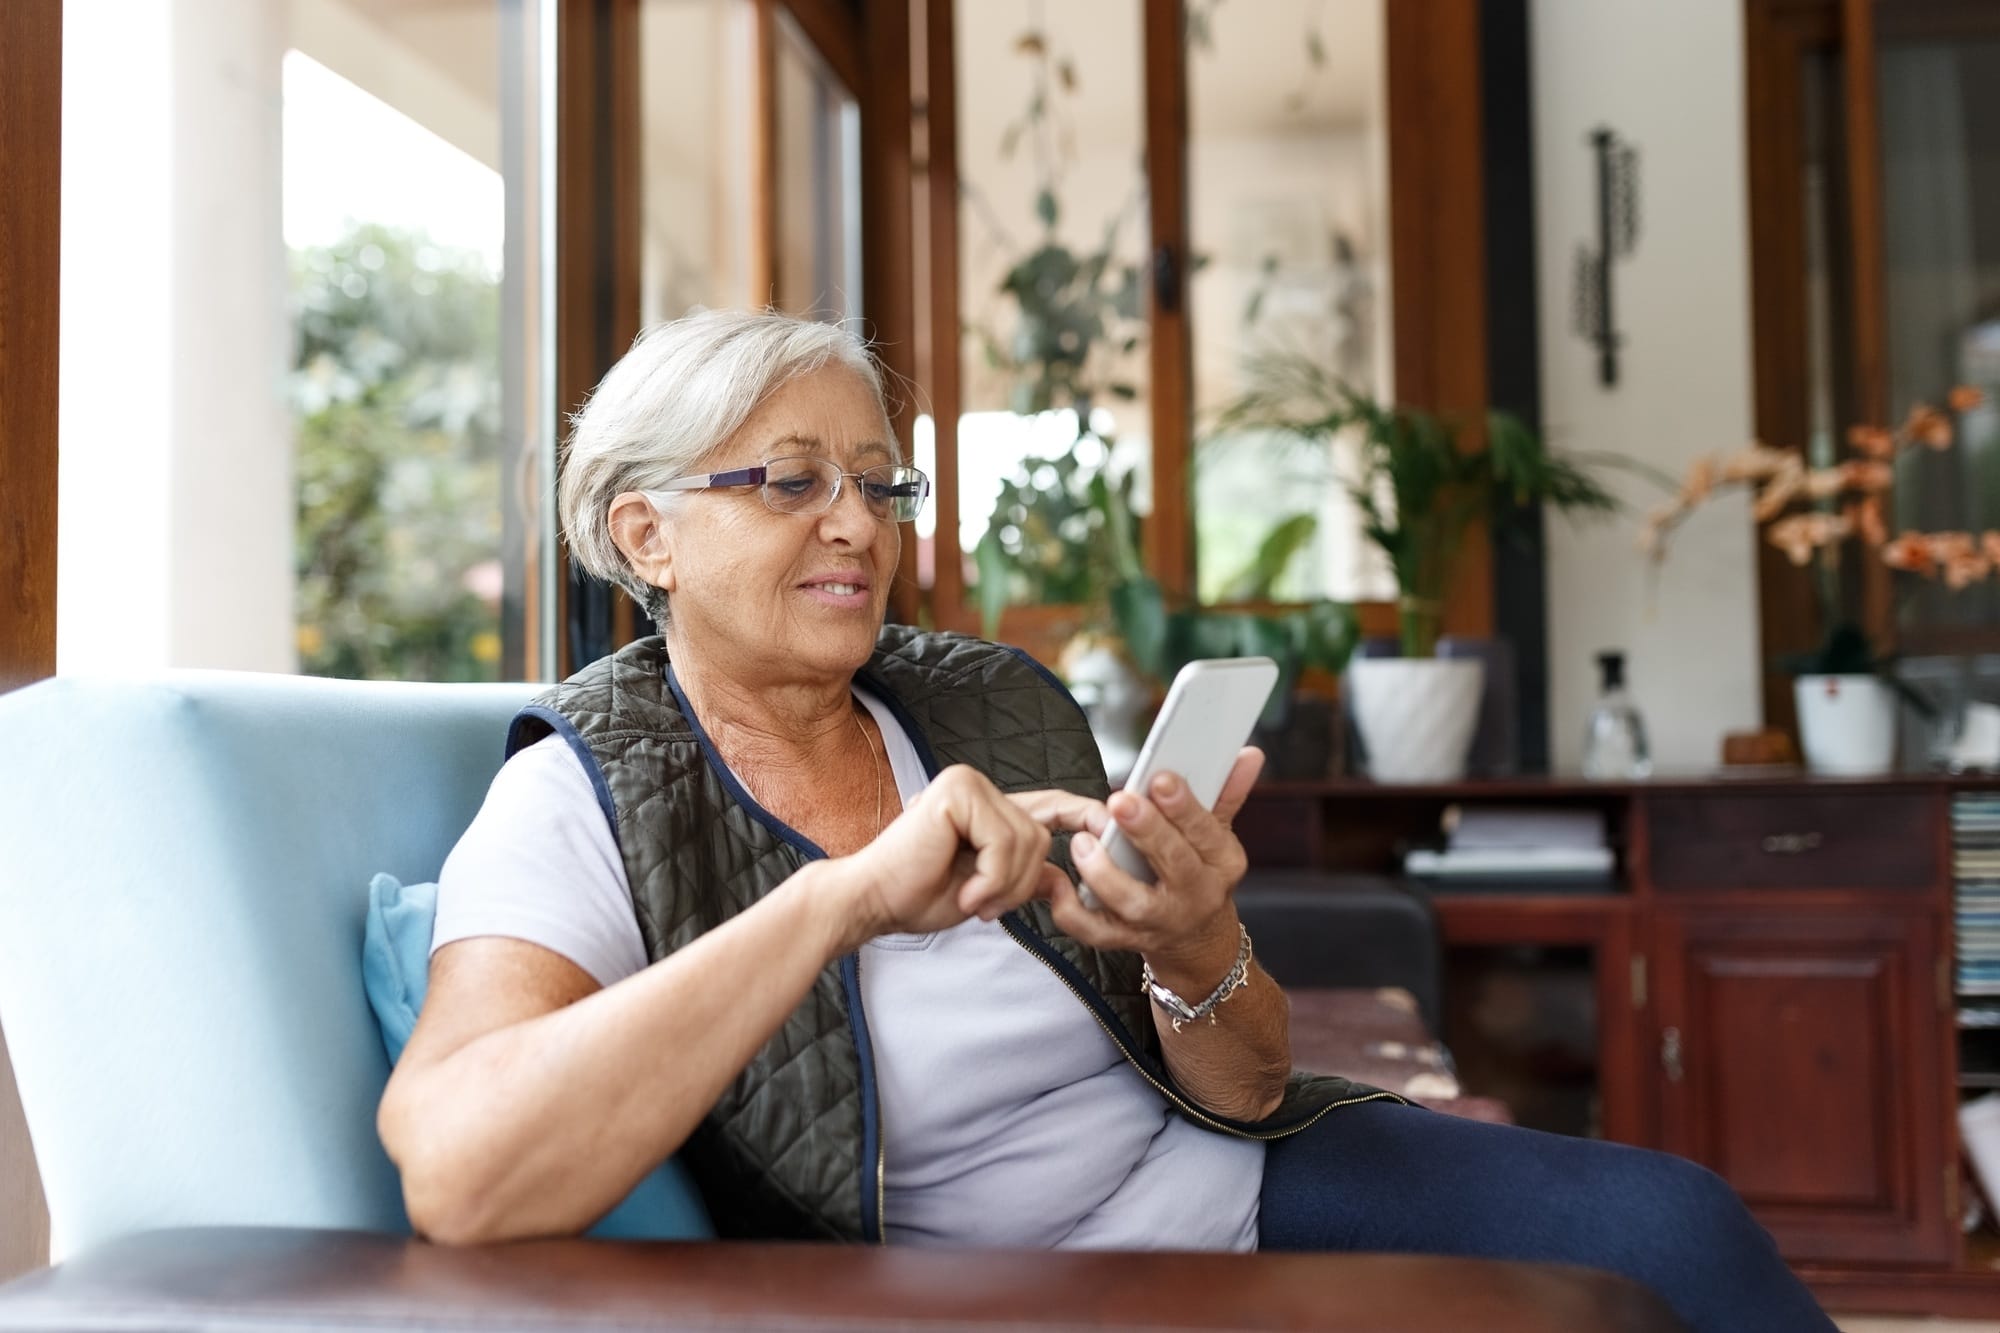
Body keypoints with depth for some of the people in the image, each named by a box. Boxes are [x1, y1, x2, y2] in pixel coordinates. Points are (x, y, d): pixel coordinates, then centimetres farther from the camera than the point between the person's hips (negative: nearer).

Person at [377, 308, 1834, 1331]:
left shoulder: (1001, 704, 1)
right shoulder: (588, 803, -11)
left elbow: (1249, 1095, 2)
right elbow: (460, 1178, -32)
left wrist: (1196, 955, -22)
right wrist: (847, 895, -36)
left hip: (1239, 1181, 5)